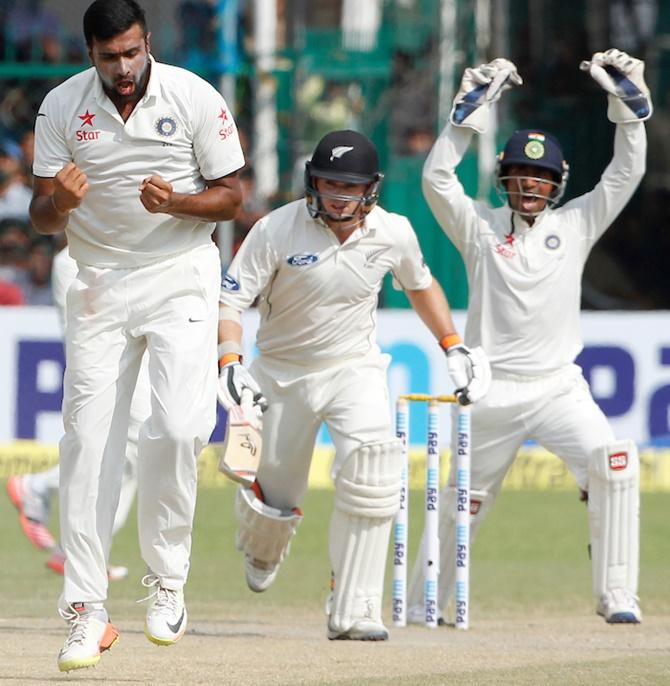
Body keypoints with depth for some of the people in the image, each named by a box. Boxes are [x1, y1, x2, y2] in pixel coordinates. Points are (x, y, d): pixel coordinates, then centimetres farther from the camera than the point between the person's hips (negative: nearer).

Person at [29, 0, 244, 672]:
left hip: (180, 276, -2)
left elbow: (230, 195, -2)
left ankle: (166, 579, 2)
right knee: (88, 440, -4)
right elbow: (41, 219, -1)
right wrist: (60, 202, -25)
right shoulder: (61, 107, -3)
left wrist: (176, 203, -22)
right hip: (100, 283, 2)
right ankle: (85, 610, -1)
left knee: (177, 427, -18)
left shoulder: (196, 98, -8)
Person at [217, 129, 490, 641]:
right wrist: (231, 362, -35)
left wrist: (454, 348, 11)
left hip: (355, 369, 1)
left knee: (371, 476, -25)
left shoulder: (394, 233, -8)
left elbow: (421, 285, 14)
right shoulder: (278, 229, -17)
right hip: (283, 373, 0)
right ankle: (263, 551, 49)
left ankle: (353, 612, -19)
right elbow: (230, 299, -18)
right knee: (274, 499, 7)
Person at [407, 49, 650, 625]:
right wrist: (472, 111, -14)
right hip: (493, 390, -1)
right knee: (465, 501, 9)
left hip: (559, 386, 1)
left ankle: (616, 596, -19)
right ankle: (422, 605, 27)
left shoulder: (576, 224, 8)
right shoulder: (481, 227, 4)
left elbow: (627, 172, 3)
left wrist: (628, 102, -8)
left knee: (613, 465, -22)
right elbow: (436, 178, -10)